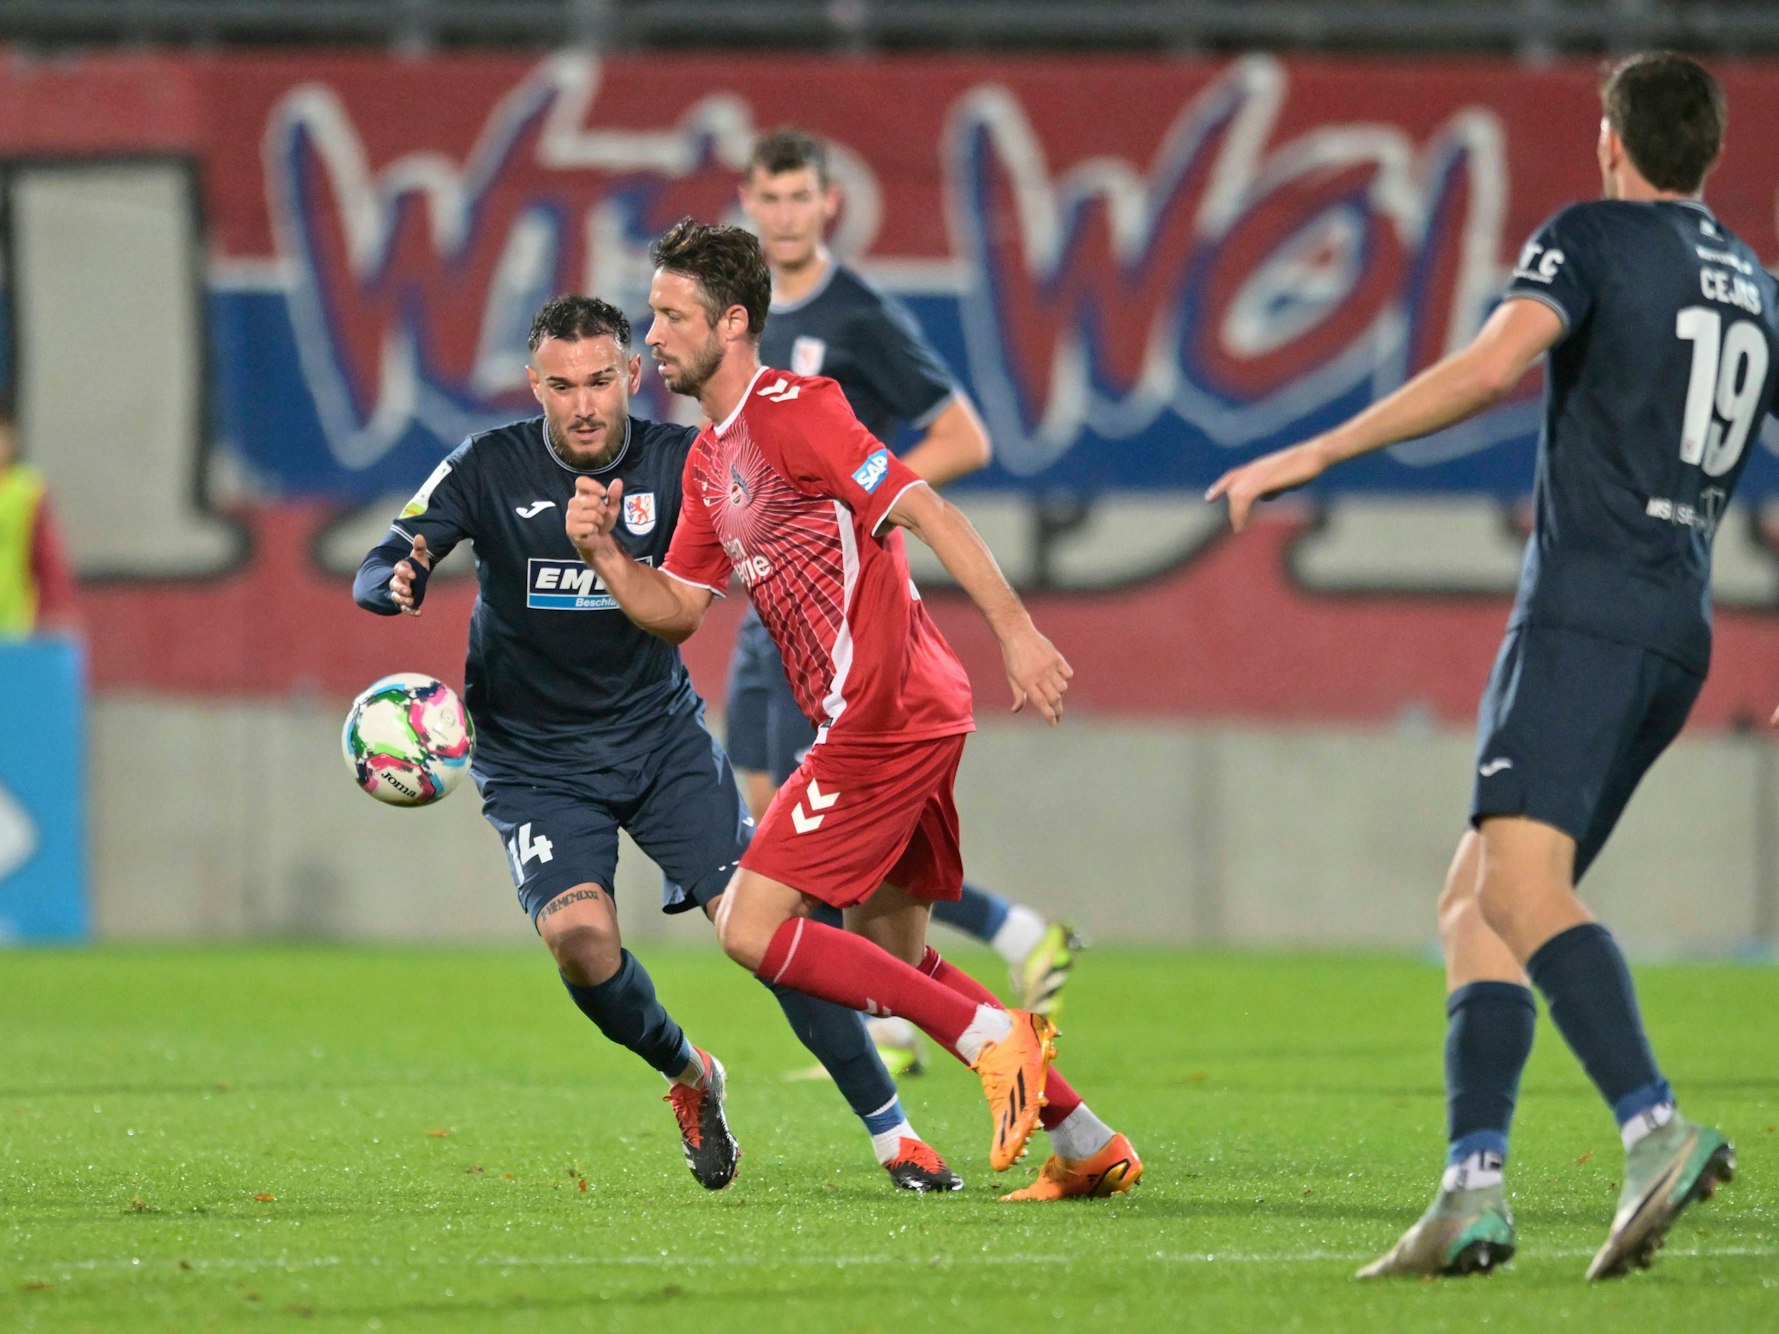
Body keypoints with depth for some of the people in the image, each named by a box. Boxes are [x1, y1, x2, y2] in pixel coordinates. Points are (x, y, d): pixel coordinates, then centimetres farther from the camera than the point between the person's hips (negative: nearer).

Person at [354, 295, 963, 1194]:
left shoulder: (677, 463, -9)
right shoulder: (490, 469, -12)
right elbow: (375, 575, -15)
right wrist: (398, 581, -38)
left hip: (660, 737, 1)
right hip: (534, 760, -1)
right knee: (578, 936, -23)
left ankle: (890, 1132, 2)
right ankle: (687, 1077, 8)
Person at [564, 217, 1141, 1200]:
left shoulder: (791, 410, -12)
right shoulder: (709, 458, 17)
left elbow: (922, 511, -17)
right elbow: (677, 609, 19)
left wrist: (1015, 631, -24)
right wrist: (602, 551, 1)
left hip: (885, 720, -10)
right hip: (909, 717, 10)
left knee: (750, 929, -11)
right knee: (888, 959, 16)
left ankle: (993, 1037, -10)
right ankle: (1087, 1146, 20)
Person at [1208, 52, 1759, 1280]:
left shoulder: (1592, 237, 0)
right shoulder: (1756, 290, 21)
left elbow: (1495, 362, -17)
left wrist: (1315, 454, -16)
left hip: (1586, 613, -8)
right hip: (1679, 638, 8)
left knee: (1521, 887, -22)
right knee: (1473, 905, 10)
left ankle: (1656, 1130, -41)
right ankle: (1474, 1191, -3)